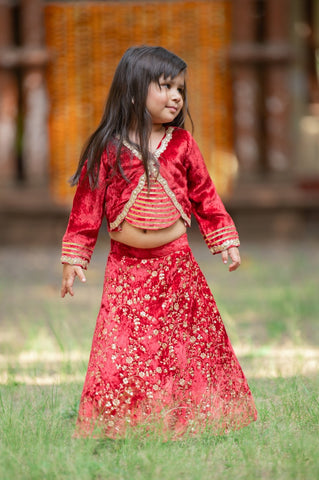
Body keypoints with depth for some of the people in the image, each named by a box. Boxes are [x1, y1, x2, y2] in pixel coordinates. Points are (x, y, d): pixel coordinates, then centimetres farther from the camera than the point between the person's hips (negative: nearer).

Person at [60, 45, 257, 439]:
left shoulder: (181, 144, 2)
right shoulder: (107, 150, -7)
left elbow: (204, 195, 11)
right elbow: (87, 206, -1)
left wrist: (225, 240, 10)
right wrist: (74, 259, -1)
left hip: (176, 263, 3)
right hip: (127, 267, -3)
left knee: (191, 344, 5)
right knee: (123, 348, -4)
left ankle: (192, 419, 17)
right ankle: (119, 424, 5)